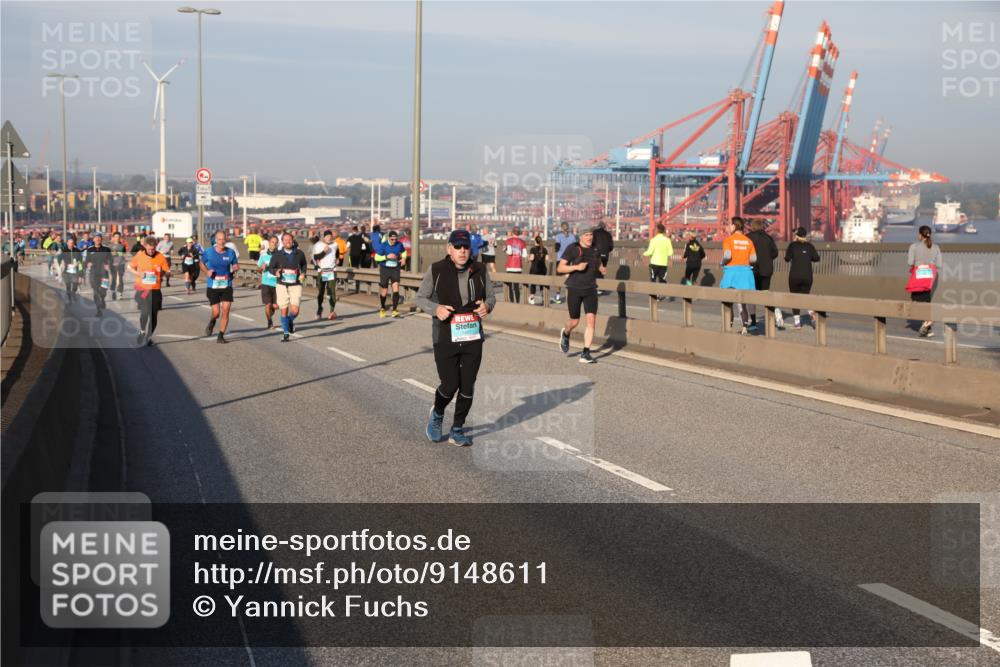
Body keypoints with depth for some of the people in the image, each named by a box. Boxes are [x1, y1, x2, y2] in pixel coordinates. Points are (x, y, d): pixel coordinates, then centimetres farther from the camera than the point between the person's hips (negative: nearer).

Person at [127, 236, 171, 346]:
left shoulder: (161, 257, -1)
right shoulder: (139, 255, 1)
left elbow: (168, 273, 4)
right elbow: (130, 267, 13)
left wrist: (162, 272, -19)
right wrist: (138, 273, -7)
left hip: (155, 291, 1)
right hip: (142, 290, -1)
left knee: (153, 315, 4)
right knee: (144, 313, -16)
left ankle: (149, 337, 22)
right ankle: (142, 331, 11)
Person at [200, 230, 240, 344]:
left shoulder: (231, 252, -1)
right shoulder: (208, 252, -3)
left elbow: (236, 264, 12)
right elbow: (202, 263, 13)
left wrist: (235, 268, -12)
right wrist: (207, 272, -6)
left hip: (227, 286, 1)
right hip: (213, 287, -1)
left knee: (226, 311, -7)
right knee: (216, 312, -3)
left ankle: (221, 336, 6)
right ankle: (211, 323, 34)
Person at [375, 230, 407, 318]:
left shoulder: (399, 244, -1)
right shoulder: (382, 245, -11)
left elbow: (404, 251, 20)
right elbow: (376, 258, -10)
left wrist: (403, 258, 0)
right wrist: (387, 256, -22)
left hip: (395, 269, 2)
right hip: (384, 269, -1)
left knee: (396, 287, -17)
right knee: (384, 292, 5)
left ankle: (395, 310, -17)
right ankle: (382, 309, 31)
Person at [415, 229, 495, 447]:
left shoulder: (479, 271, 4)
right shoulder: (436, 270, -5)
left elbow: (491, 296, 14)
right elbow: (420, 298, 2)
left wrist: (487, 306, -10)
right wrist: (436, 308, -18)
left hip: (472, 338, 3)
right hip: (445, 339, -3)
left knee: (467, 388, 5)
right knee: (450, 385, -8)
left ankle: (457, 430, 22)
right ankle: (437, 414, 25)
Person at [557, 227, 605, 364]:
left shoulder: (595, 249, 7)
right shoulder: (572, 248, -7)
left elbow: (599, 264, 25)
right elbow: (560, 268, -8)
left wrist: (602, 270, 2)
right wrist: (576, 267, -22)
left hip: (590, 289, 3)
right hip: (574, 289, -3)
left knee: (591, 320, -12)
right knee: (574, 322, 7)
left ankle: (585, 353, -7)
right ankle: (565, 334, 43)